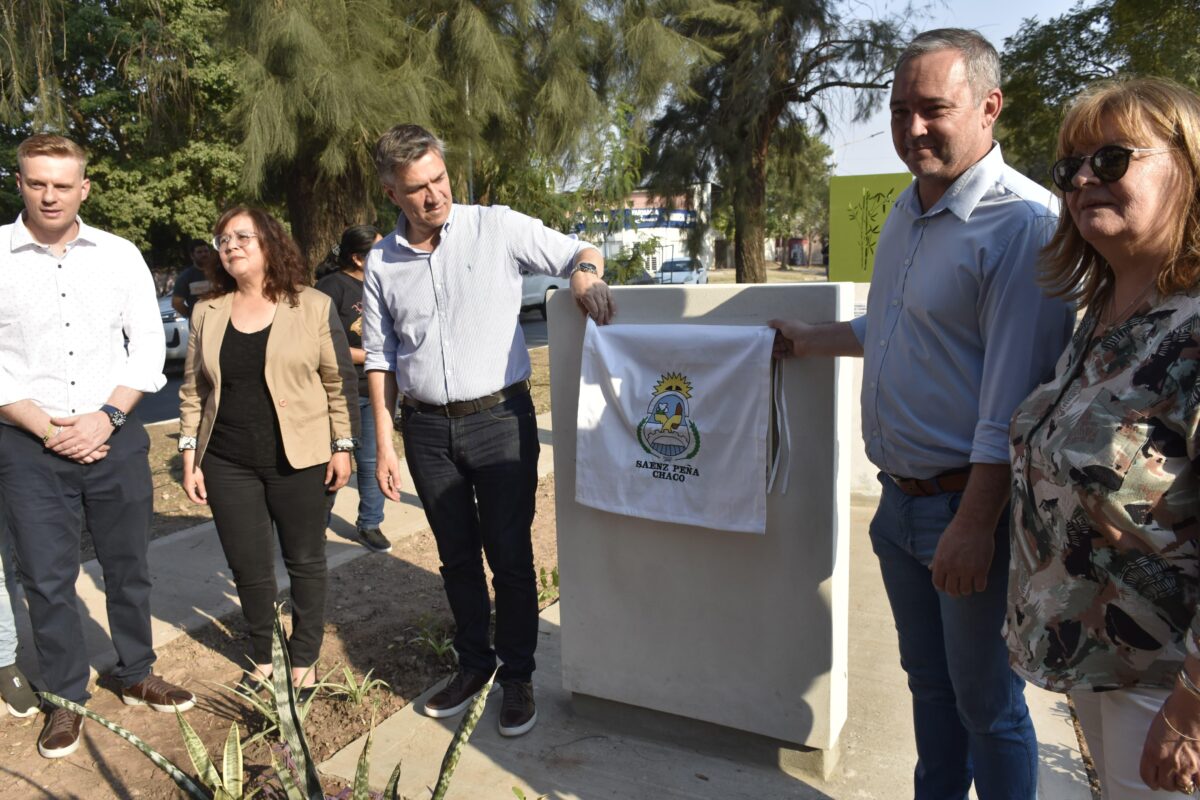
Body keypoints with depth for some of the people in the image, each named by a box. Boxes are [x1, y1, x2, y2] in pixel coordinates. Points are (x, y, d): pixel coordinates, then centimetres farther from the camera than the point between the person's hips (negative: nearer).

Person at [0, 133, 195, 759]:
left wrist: (105, 417, -8)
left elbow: (148, 345, 3)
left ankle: (137, 676, 32)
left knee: (129, 567, 12)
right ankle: (65, 700, 25)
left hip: (115, 440, 2)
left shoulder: (120, 255, 3)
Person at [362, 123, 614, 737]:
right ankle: (474, 663, 33)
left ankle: (518, 676, 21)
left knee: (510, 554, 3)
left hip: (500, 417, -3)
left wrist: (584, 272, -24)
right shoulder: (381, 263, 5)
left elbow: (579, 251, 1)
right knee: (457, 555, 15)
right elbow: (380, 358, 8)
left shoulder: (497, 228, -4)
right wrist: (384, 444, 5)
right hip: (427, 428, 3)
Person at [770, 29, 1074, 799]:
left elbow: (1014, 397, -22)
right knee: (928, 679, 23)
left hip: (967, 505, -8)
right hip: (899, 499, 8)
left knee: (987, 703, 9)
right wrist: (807, 340, 29)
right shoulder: (909, 209, 10)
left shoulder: (1024, 223, -18)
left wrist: (975, 524, -22)